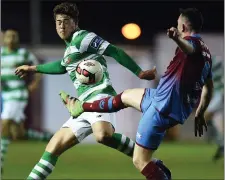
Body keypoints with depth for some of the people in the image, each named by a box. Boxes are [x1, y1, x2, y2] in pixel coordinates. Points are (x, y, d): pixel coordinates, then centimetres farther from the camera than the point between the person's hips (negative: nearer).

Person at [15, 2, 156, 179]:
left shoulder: (82, 38, 0)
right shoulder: (70, 48, 27)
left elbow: (114, 51, -8)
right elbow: (62, 66, 48)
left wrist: (139, 73, -16)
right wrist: (34, 69, 59)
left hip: (99, 96, -10)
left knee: (103, 135, -40)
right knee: (53, 148, 7)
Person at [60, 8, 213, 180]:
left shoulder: (192, 41, -17)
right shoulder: (206, 53, 11)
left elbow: (190, 49, -45)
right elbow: (209, 88, 21)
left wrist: (178, 39, -67)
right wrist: (199, 114, 31)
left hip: (163, 107, -10)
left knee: (140, 161, -8)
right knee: (125, 96, 32)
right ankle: (81, 107, 53)